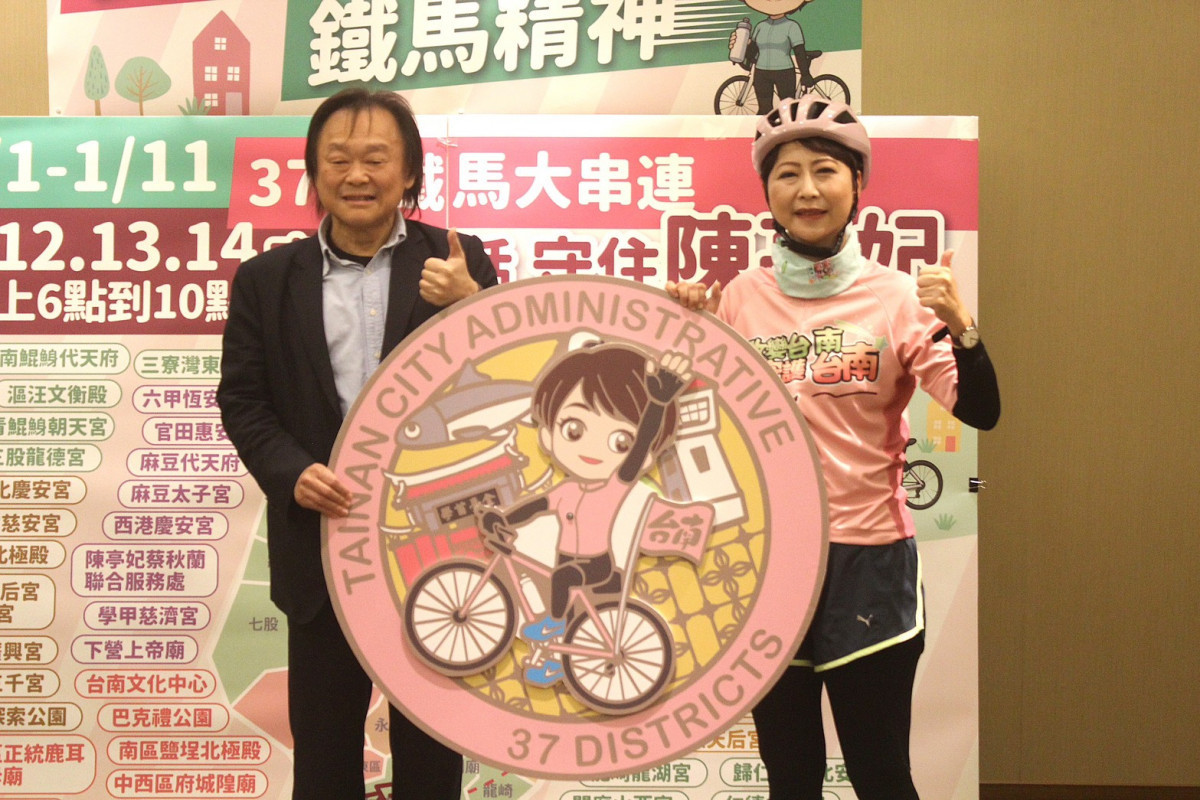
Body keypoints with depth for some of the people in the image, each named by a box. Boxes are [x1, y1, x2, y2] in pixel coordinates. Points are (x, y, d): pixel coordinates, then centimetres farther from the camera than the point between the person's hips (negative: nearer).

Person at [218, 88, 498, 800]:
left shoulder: (458, 265, 1)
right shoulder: (267, 278, 4)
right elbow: (242, 400, 3)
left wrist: (471, 305, -20)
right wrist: (292, 474, -14)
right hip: (325, 540, 1)